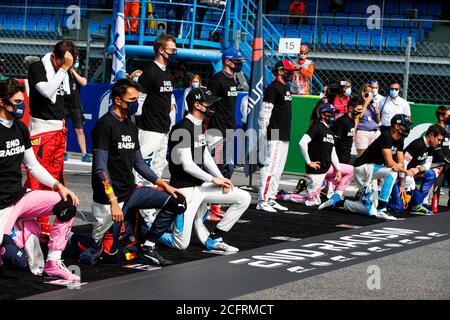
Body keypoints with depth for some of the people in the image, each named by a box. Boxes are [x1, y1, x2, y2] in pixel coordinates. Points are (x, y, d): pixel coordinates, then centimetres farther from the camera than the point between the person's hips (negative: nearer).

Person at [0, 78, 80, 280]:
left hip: (21, 197, 8)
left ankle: (53, 263, -3)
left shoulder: (20, 128, 9)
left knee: (68, 203, -7)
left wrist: (59, 186, 3)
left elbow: (33, 165, 16)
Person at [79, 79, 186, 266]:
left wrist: (162, 184, 10)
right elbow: (100, 168, -19)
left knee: (176, 202, 0)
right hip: (109, 197, -8)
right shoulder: (105, 126, -13)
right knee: (108, 252, -10)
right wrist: (113, 201, -26)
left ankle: (148, 249, 6)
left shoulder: (131, 127, 13)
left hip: (131, 192, 8)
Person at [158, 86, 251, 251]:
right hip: (185, 189, -9)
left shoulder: (199, 126, 12)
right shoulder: (182, 129, -18)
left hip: (202, 185, 9)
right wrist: (213, 179, -15)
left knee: (244, 198, -1)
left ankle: (214, 239, 6)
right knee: (181, 244, -10)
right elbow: (187, 165, -21)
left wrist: (222, 179, 2)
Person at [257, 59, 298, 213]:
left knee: (278, 170, 13)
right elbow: (265, 112, -16)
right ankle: (262, 201, -11)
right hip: (275, 135, -10)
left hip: (285, 136, 10)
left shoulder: (286, 87, 17)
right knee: (271, 167, -12)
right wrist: (263, 132, -19)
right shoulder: (273, 88, -12)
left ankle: (271, 199, 19)